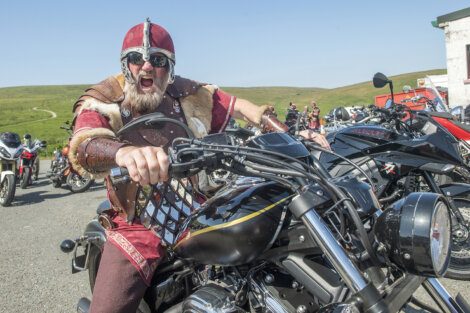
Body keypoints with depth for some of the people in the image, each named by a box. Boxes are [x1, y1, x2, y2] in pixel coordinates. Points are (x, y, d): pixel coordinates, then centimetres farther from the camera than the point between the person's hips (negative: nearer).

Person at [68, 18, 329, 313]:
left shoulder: (187, 94, 4)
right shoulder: (101, 101, -5)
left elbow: (241, 106, 7)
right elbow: (81, 146, -26)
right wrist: (123, 151, -50)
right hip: (139, 225, -2)